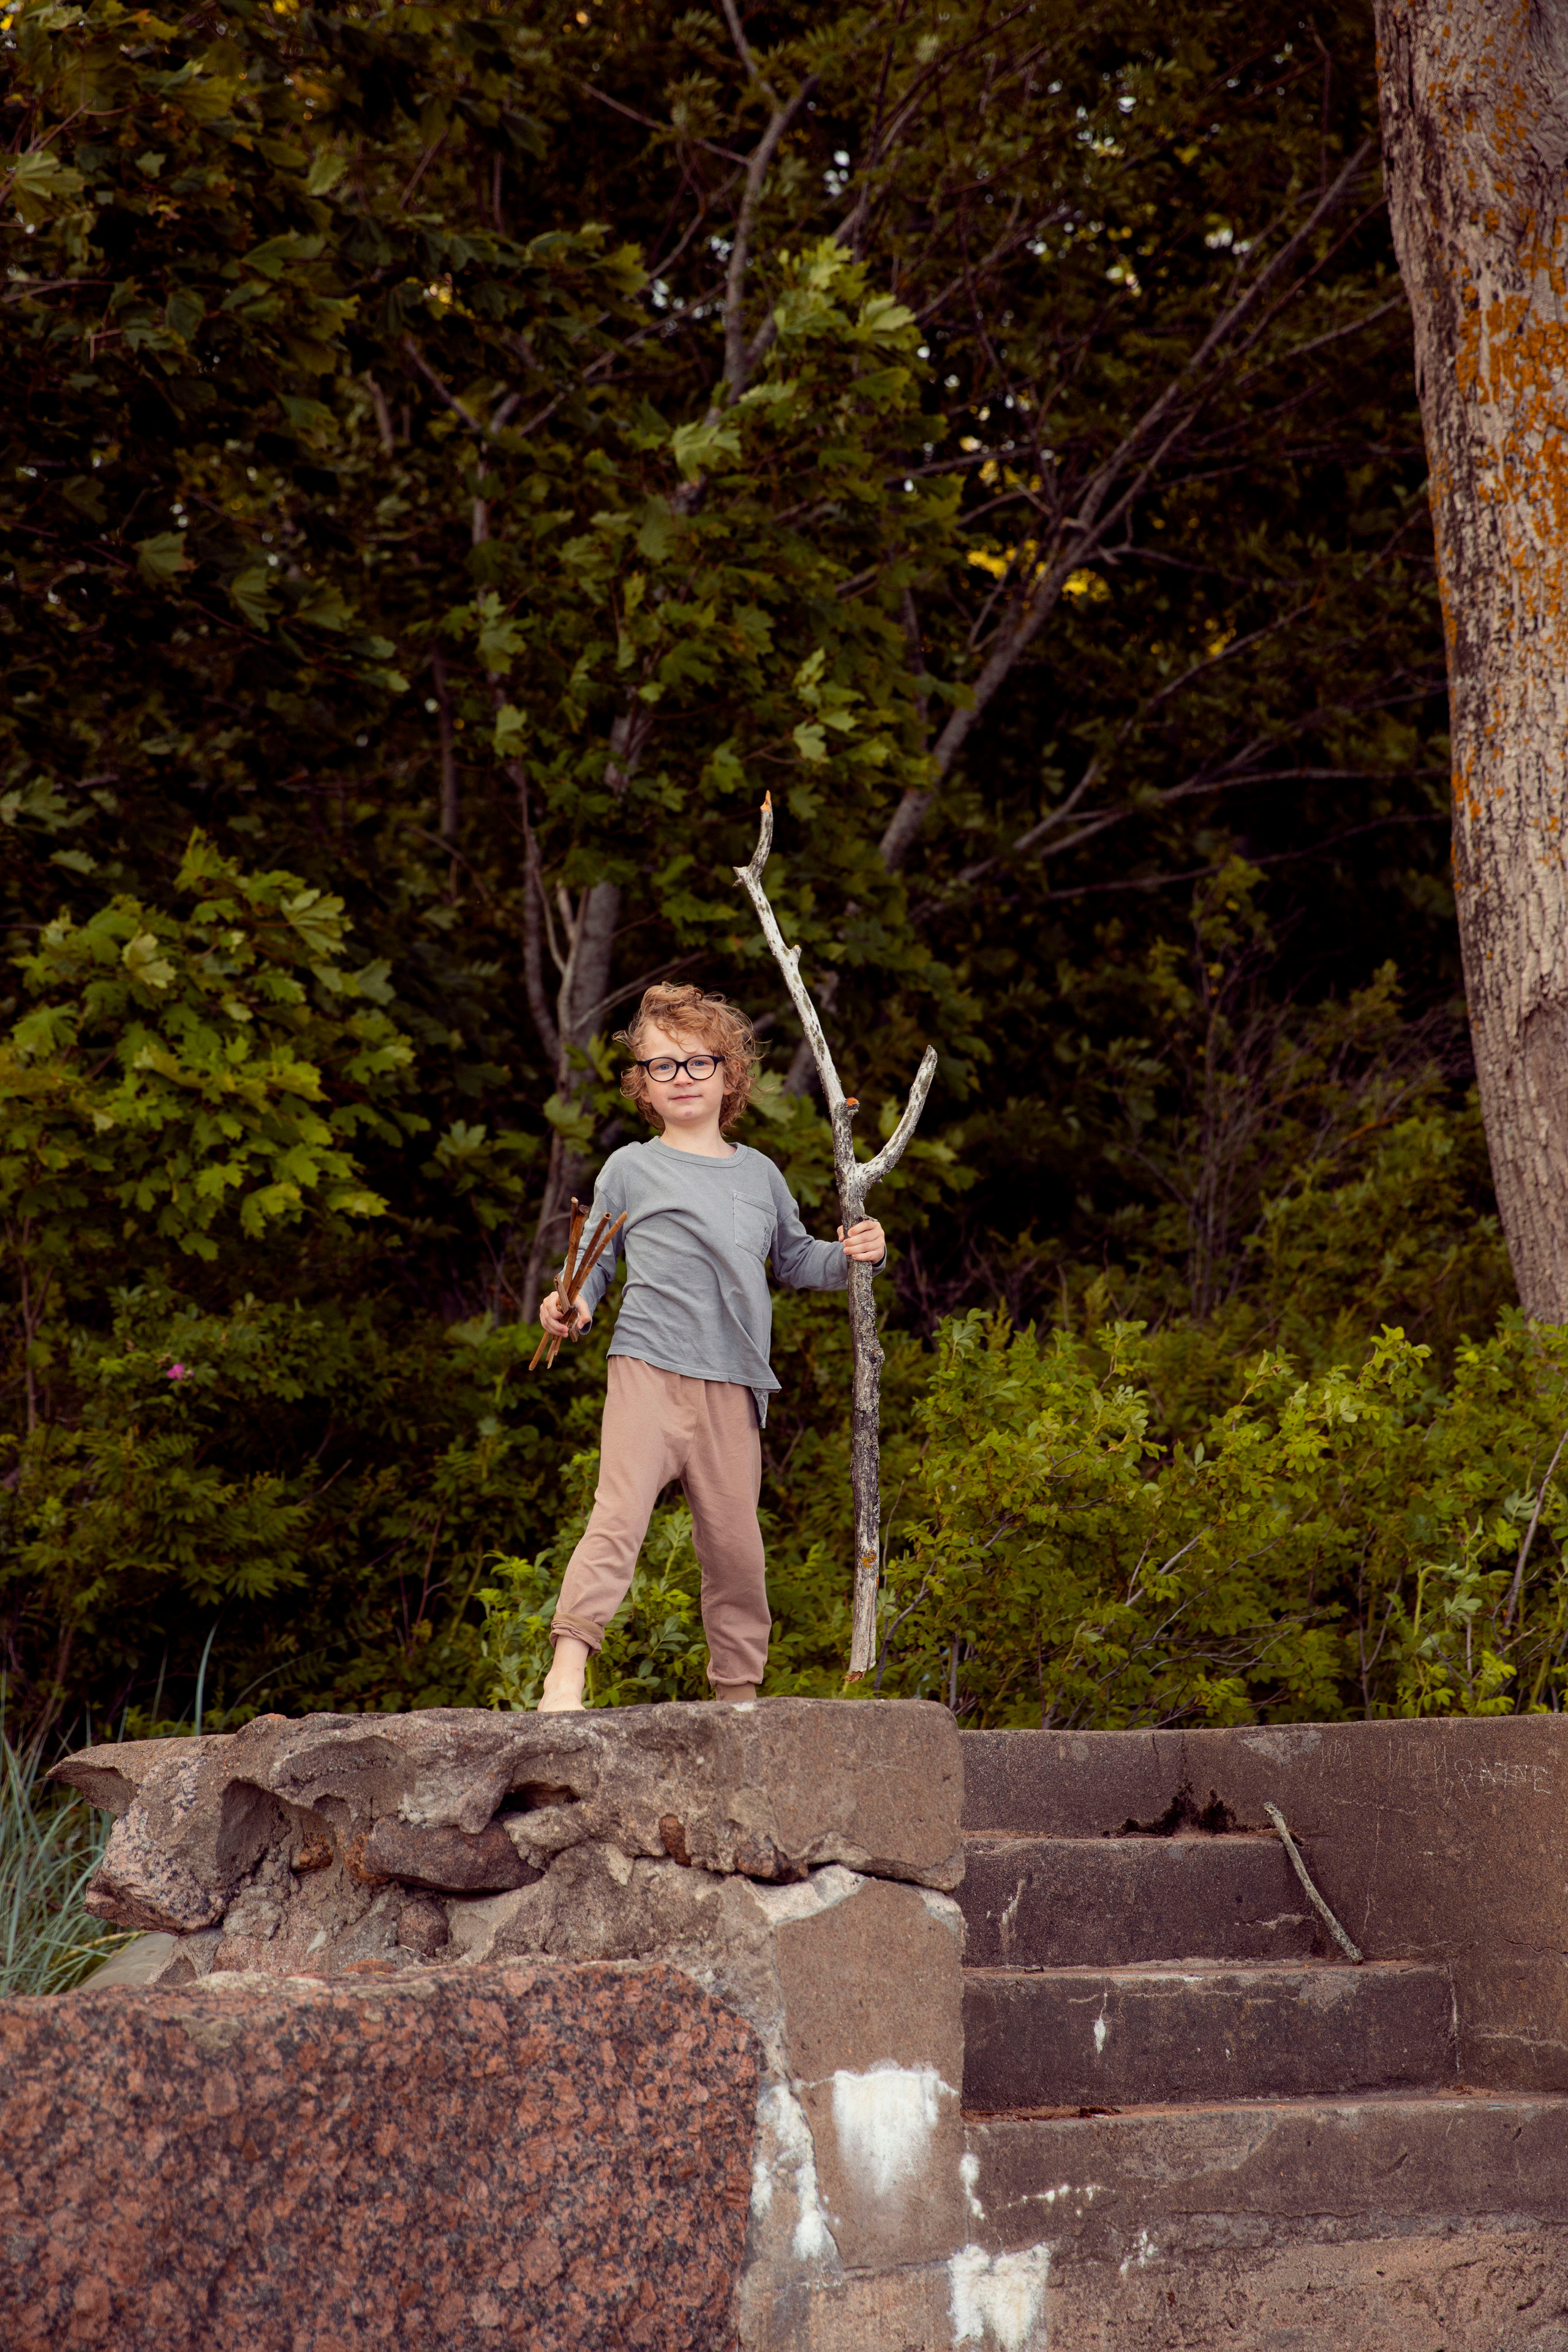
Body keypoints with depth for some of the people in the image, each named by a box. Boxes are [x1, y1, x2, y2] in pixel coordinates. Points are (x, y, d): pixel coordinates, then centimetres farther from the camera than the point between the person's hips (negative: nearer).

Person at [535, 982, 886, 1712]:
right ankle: (565, 1675, -23)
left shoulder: (760, 1174, 17)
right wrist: (574, 1306, -9)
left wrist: (852, 1254, 10)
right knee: (619, 1515, -20)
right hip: (649, 1369, -4)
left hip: (733, 1384, 4)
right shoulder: (631, 1169, 7)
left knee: (734, 1538, 5)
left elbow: (795, 1261, 28)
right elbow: (595, 1262, 11)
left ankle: (737, 1687, 19)